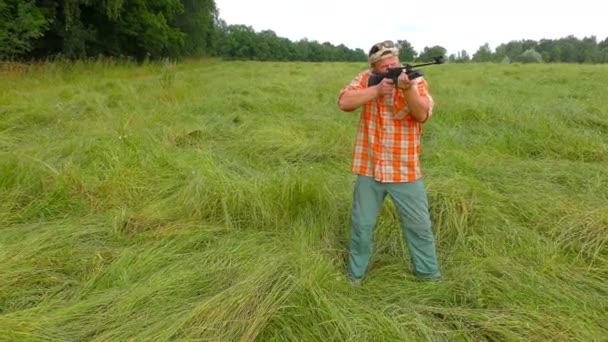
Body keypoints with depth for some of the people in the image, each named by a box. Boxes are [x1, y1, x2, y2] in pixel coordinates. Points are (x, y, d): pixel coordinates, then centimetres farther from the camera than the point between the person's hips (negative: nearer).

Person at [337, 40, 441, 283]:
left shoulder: (416, 81, -3)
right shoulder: (366, 79, 0)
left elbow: (422, 115, -17)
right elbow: (344, 102, -15)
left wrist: (407, 89, -33)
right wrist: (377, 90, -22)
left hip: (405, 171, 0)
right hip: (369, 169, 1)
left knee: (419, 226, 10)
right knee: (361, 226, 12)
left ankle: (429, 274, 30)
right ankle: (355, 274, 31)